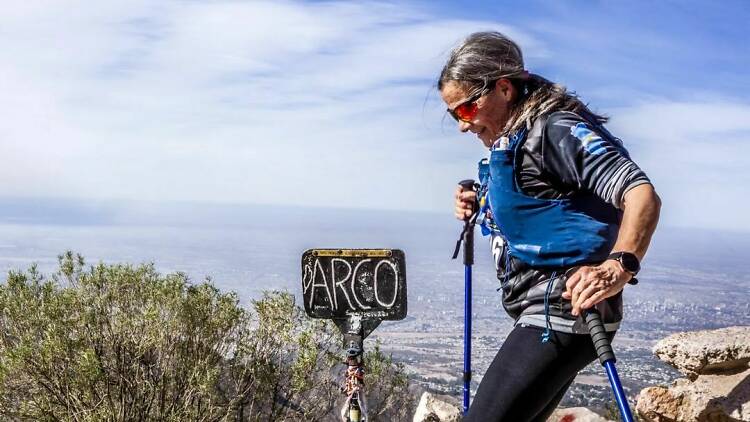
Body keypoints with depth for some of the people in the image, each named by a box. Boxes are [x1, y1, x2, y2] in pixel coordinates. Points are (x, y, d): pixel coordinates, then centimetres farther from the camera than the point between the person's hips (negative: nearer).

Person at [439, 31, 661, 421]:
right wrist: (482, 207, 11)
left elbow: (642, 194, -23)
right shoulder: (512, 141, 17)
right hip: (546, 315, 11)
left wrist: (618, 266, -40)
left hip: (562, 313, -10)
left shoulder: (555, 129, -13)